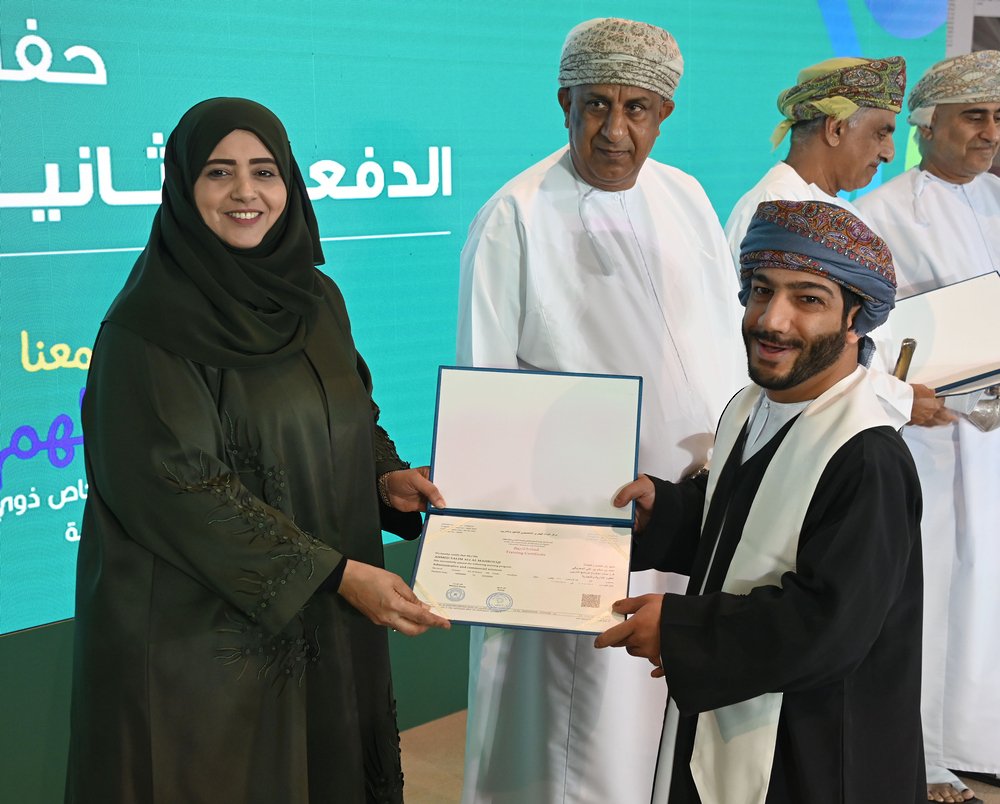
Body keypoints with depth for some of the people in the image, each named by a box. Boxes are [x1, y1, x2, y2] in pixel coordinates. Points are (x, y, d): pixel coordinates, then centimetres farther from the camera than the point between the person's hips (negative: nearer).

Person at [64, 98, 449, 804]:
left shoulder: (314, 299, 6)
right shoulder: (148, 324, -14)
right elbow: (180, 488, -19)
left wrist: (387, 476, -5)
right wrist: (337, 573, -21)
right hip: (200, 631, -6)